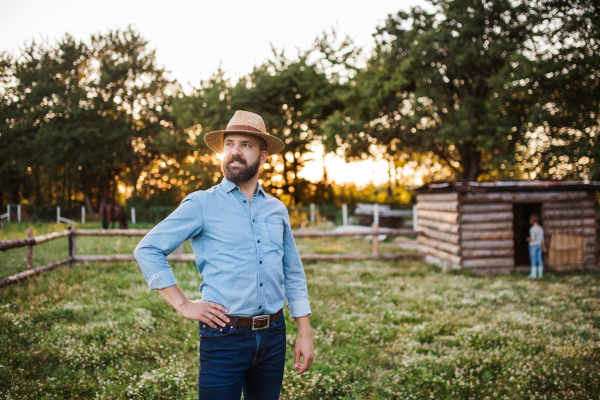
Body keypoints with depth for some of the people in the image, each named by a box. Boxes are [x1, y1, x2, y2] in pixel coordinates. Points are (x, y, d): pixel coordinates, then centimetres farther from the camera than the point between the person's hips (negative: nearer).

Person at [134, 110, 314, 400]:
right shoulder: (201, 205, -3)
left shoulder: (277, 210, 10)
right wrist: (183, 305, -8)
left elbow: (293, 275, 14)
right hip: (224, 336, -4)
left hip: (274, 336, 4)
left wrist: (305, 334, 9)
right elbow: (147, 249, -4)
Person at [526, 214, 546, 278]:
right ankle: (540, 273, 9)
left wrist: (528, 239, 1)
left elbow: (532, 238, -19)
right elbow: (542, 239, 9)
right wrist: (543, 247, 14)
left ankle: (533, 274, -2)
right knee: (539, 259, 7)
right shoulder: (541, 228, 7)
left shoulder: (532, 229, -16)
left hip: (533, 246, -7)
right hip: (539, 245, 7)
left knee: (533, 259, -3)